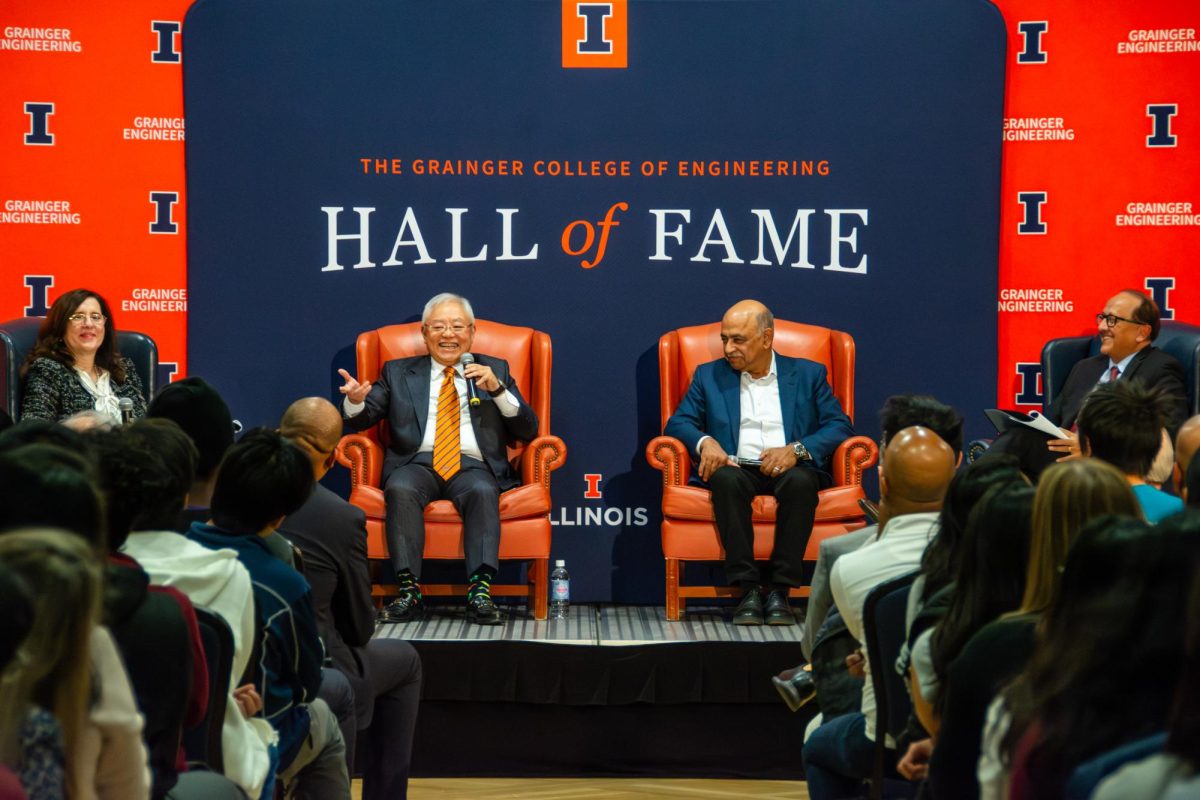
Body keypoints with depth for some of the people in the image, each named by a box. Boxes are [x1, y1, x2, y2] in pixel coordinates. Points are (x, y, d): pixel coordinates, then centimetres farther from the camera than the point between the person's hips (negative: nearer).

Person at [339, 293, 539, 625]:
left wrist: (497, 389, -6)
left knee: (483, 491, -34)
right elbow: (361, 420, 11)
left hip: (473, 466, 0)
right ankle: (408, 590, -32)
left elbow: (528, 431, 9)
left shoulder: (495, 370, 18)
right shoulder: (398, 373, 20)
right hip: (418, 464, 1)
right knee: (400, 489, -33)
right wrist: (356, 400, -12)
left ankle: (480, 591, -39)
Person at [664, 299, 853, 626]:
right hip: (736, 468, 1)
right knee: (725, 478, -35)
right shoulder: (709, 375, 17)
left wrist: (797, 450, -14)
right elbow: (677, 423, 10)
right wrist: (704, 441, -13)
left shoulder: (808, 374, 13)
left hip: (790, 469, -1)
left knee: (800, 481, -36)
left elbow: (840, 426, 5)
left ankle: (779, 590, -30)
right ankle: (748, 589, -31)